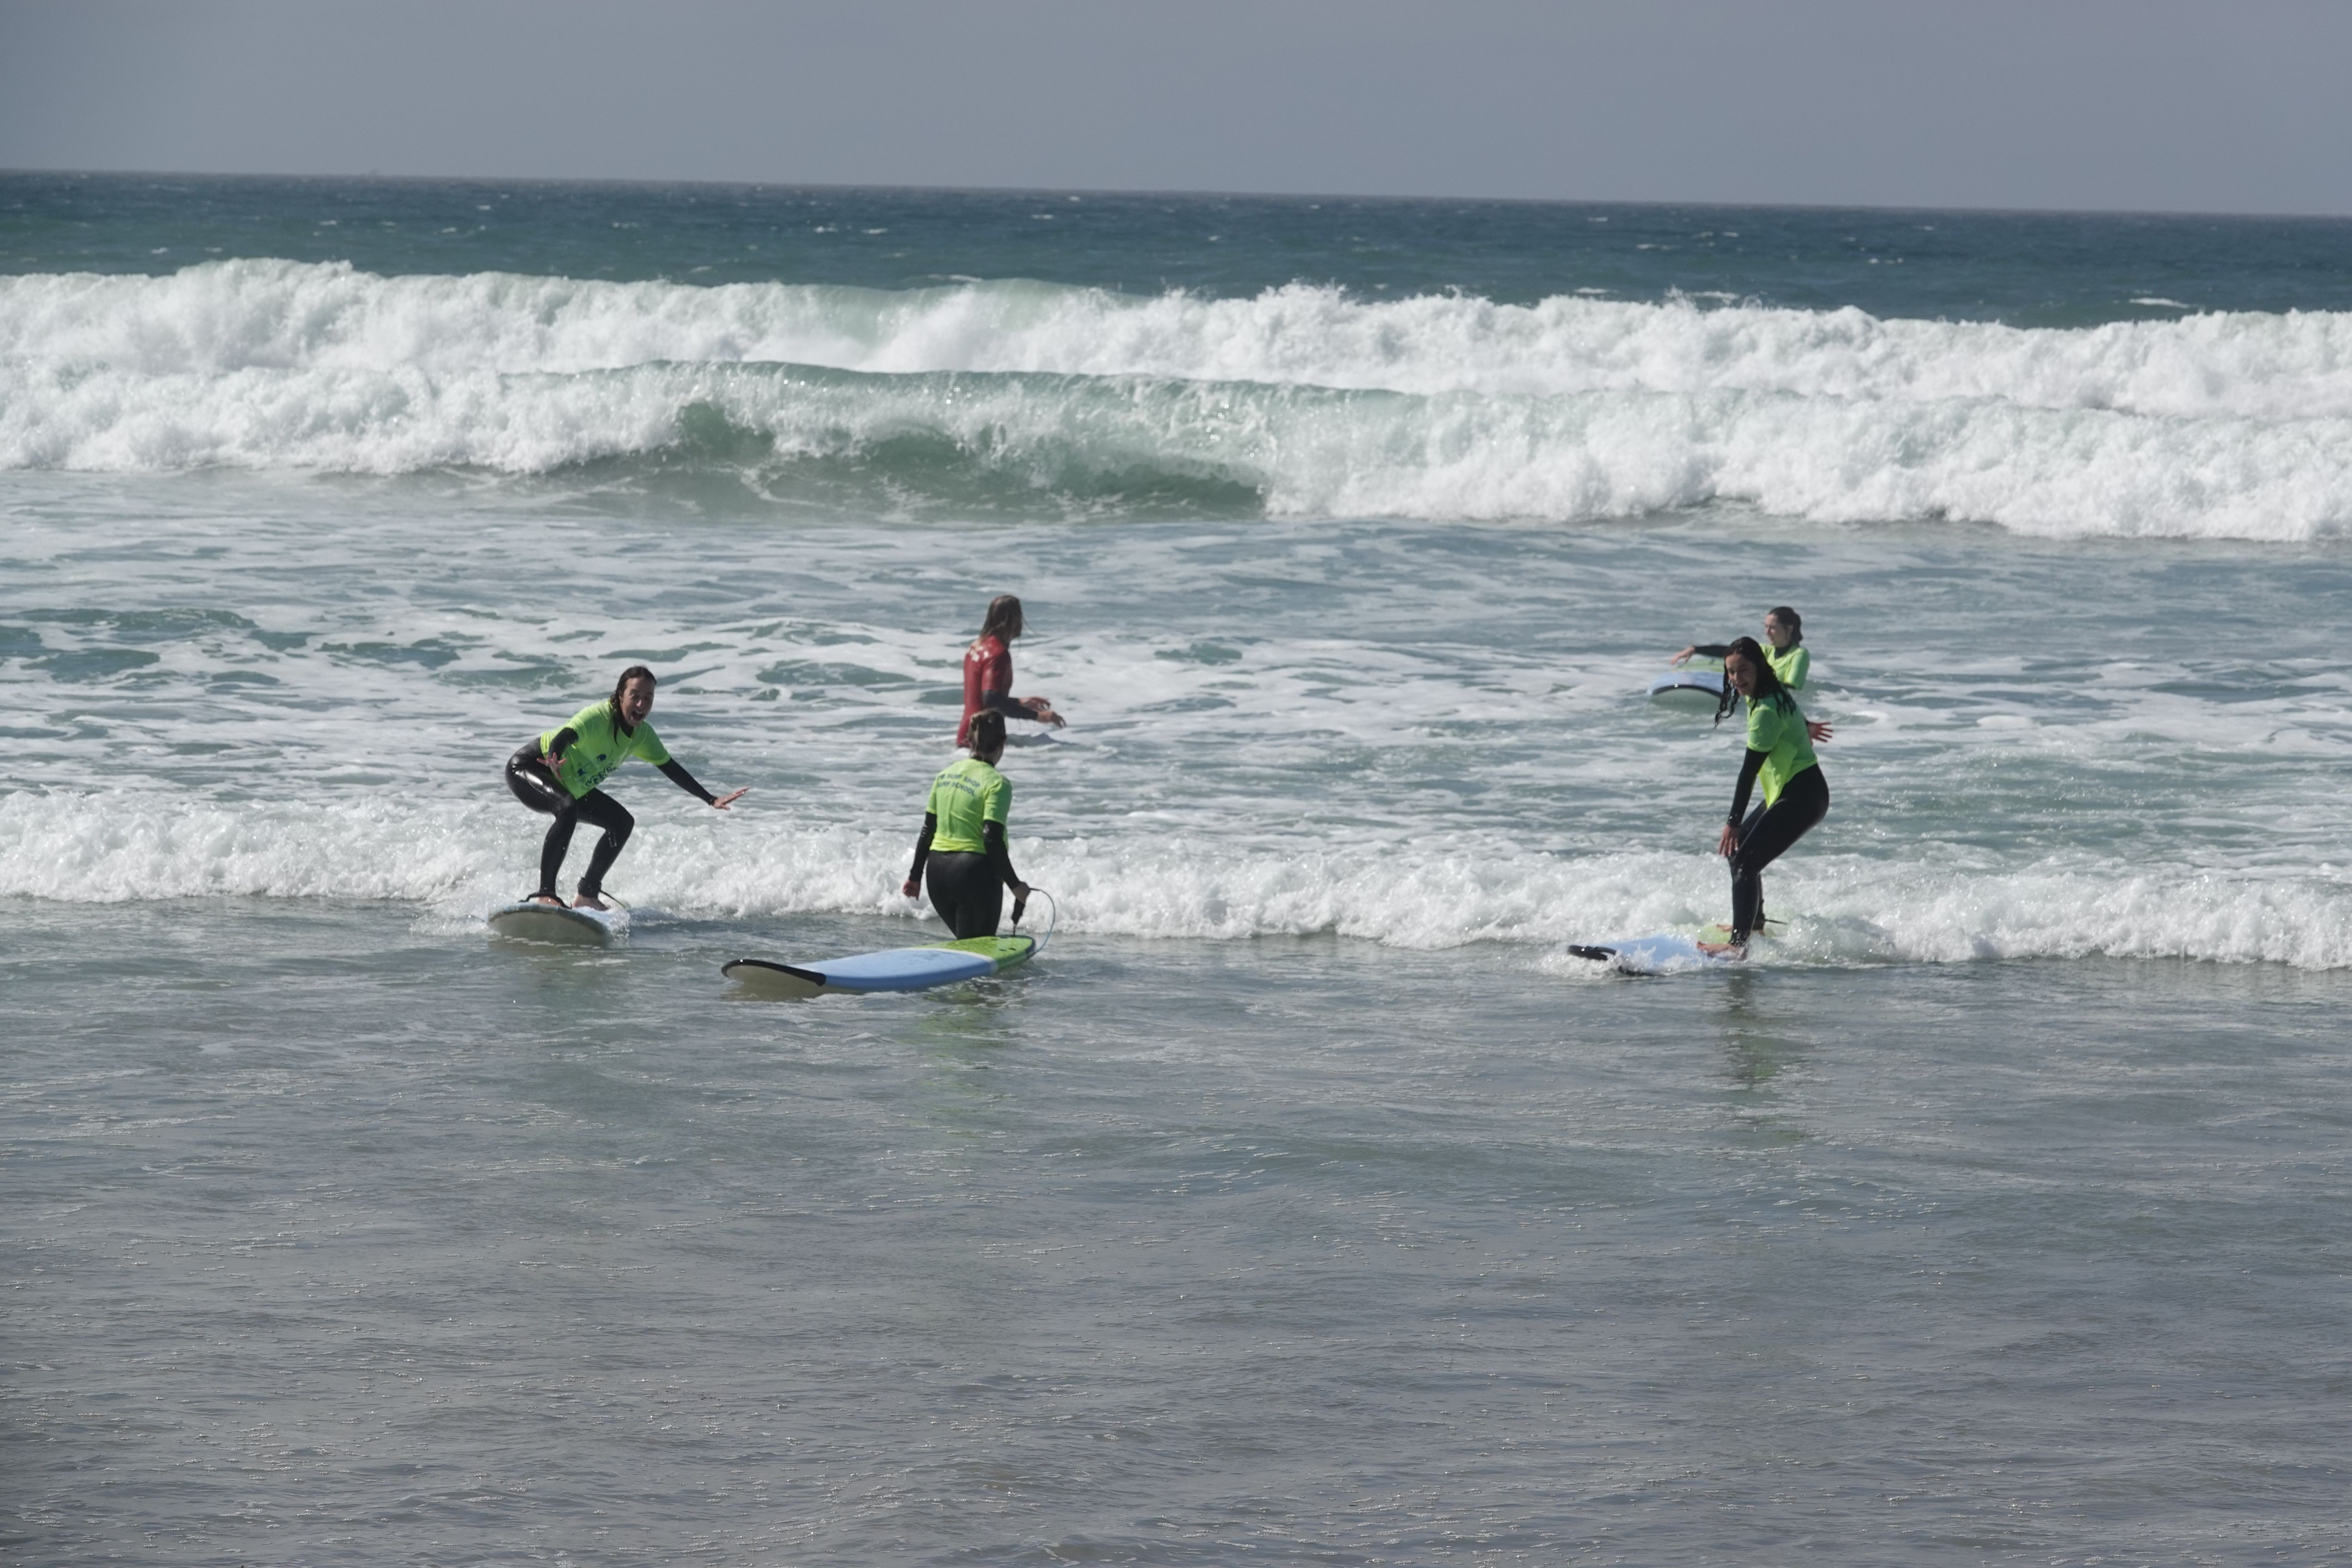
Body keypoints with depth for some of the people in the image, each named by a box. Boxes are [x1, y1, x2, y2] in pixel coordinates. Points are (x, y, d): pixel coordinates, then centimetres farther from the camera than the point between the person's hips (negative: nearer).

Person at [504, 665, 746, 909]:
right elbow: (565, 737, -48)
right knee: (567, 809, -36)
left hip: (571, 786, 9)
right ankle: (544, 894, -37)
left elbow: (671, 769, 7)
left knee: (623, 823, 4)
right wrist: (553, 760, -71)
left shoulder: (642, 734, -5)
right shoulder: (599, 717, -31)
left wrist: (711, 800, 7)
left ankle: (587, 896, 10)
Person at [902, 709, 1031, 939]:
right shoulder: (996, 783, -11)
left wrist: (915, 876, 18)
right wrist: (1015, 885, -11)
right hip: (976, 872, -6)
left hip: (937, 873, 6)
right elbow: (993, 840, -17)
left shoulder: (946, 774, 8)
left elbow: (928, 831, 11)